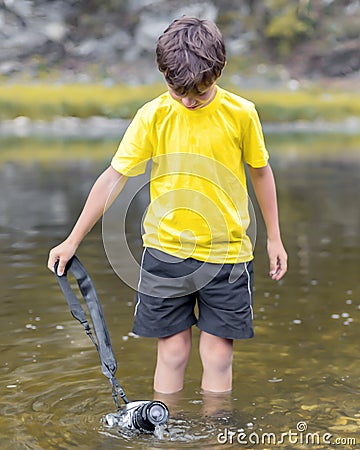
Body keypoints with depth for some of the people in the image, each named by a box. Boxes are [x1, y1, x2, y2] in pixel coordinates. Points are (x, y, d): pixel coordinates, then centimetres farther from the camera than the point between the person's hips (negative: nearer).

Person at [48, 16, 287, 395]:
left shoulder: (241, 113, -6)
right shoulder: (152, 116, -7)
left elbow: (261, 172, 8)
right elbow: (114, 177, -4)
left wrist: (274, 237, 12)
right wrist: (73, 240, -5)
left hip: (226, 252, 0)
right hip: (165, 250, 0)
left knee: (218, 356, 3)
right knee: (172, 352, 6)